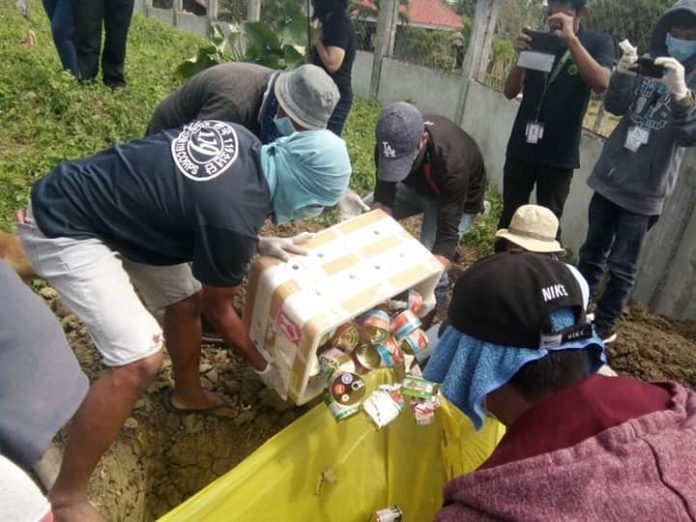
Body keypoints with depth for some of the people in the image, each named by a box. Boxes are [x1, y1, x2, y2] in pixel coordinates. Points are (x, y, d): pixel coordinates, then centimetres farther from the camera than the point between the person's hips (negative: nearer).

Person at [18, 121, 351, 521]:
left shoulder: (245, 141, -6)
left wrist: (258, 244, 5)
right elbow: (218, 308, -11)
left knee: (185, 299, 16)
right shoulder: (235, 216, -29)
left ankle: (188, 393, 42)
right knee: (141, 359, -17)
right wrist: (264, 367, 5)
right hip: (63, 230, -9)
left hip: (109, 201, 10)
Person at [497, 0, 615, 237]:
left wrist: (571, 38, -25)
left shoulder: (598, 42, -1)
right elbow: (510, 92, 4)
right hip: (521, 147, 3)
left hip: (559, 153, -3)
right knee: (510, 214, 10)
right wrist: (522, 56, -14)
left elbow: (601, 83, -21)